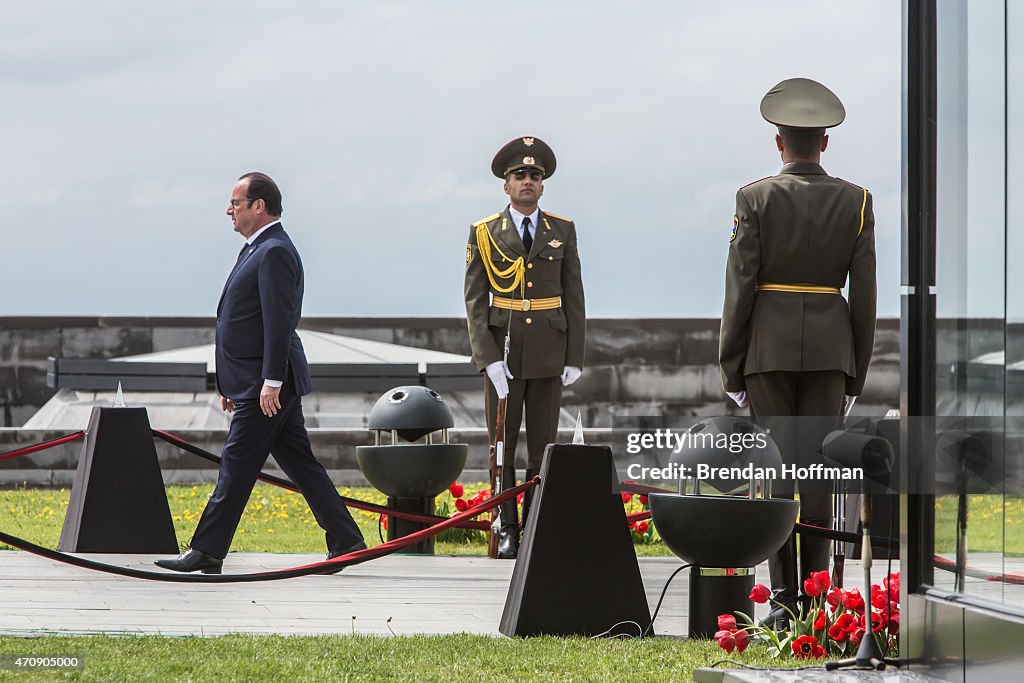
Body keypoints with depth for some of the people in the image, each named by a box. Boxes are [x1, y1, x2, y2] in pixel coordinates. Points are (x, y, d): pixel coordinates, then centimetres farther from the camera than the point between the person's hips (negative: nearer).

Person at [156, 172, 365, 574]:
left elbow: (279, 322, -21)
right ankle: (345, 541, 12)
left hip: (266, 385, -10)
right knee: (300, 463, 10)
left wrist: (271, 382, -24)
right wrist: (231, 384, 22)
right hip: (258, 382, 10)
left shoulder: (274, 252, -14)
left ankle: (207, 551, -5)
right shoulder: (259, 249, 19)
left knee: (237, 464, -7)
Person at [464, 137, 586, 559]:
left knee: (543, 446, 3)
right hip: (503, 351, -1)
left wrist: (574, 358, 0)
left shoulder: (562, 231, 7)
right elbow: (475, 300, 0)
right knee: (502, 445, 0)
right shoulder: (484, 233, 2)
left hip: (549, 354, 1)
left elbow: (574, 298, 7)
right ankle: (507, 532, 4)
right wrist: (488, 358, -10)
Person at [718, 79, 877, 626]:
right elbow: (865, 293, 2)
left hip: (768, 345, -2)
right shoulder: (856, 201, 2)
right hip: (831, 348, 2)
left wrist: (731, 367, 1)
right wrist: (857, 371, 9)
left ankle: (785, 597, -4)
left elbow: (739, 287, -5)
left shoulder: (755, 199, -4)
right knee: (820, 469, 4)